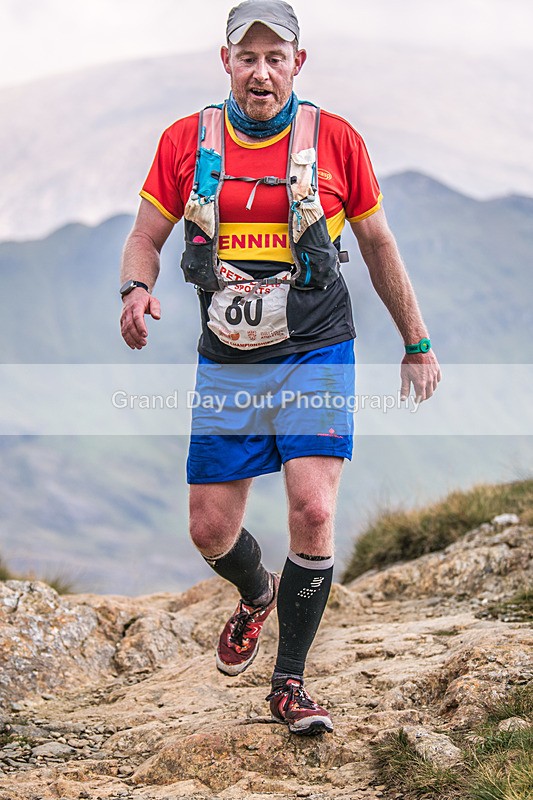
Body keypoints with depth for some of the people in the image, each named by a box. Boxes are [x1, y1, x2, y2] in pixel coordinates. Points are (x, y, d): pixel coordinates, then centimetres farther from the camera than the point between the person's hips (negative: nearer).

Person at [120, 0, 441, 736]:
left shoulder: (335, 140, 0)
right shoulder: (186, 142, 2)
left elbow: (379, 245, 10)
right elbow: (145, 238, 7)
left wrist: (417, 344, 13)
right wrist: (137, 289, -17)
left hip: (317, 352, -2)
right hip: (227, 362, 2)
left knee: (312, 511, -16)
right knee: (210, 530, 3)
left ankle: (290, 682, 2)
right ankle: (257, 596, 41)